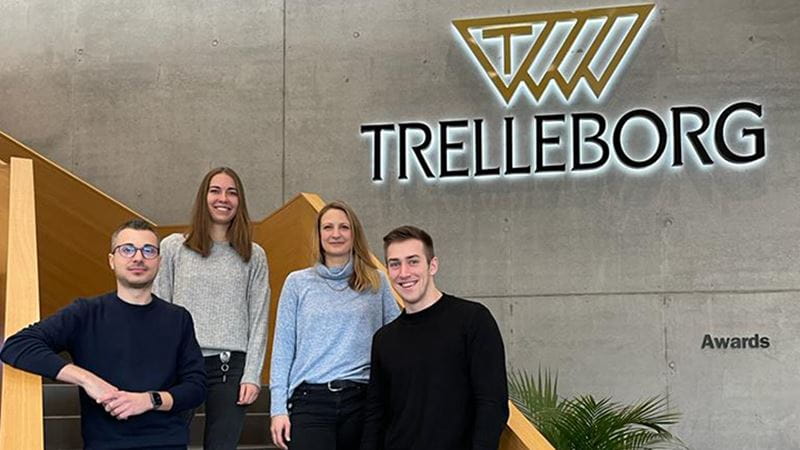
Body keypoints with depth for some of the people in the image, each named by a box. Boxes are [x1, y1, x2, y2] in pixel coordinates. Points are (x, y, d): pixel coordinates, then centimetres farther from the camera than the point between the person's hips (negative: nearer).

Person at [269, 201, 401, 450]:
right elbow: (283, 348, 6)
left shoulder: (376, 283, 9)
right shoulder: (298, 283, 8)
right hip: (310, 401, -1)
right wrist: (279, 408, 0)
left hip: (361, 399, 1)